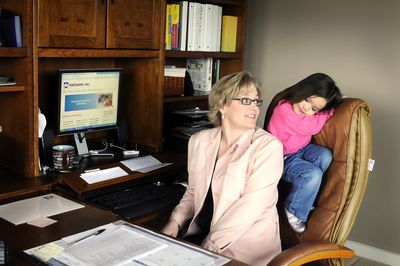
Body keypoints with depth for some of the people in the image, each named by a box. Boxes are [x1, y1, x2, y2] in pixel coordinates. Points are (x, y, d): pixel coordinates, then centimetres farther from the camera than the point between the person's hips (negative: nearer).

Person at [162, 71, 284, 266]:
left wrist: (210, 245, -20)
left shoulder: (268, 146, -10)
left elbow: (251, 204, -18)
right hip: (200, 233, 5)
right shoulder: (199, 141, 5)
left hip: (247, 243, -5)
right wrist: (176, 221, -2)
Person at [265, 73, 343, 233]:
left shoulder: (309, 112, -6)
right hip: (283, 159, -7)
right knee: (313, 174, -28)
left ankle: (304, 198, -12)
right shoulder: (284, 110, -30)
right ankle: (294, 211, -5)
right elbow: (311, 127, -26)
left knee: (325, 155, -22)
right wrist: (331, 110, -15)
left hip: (300, 150, 7)